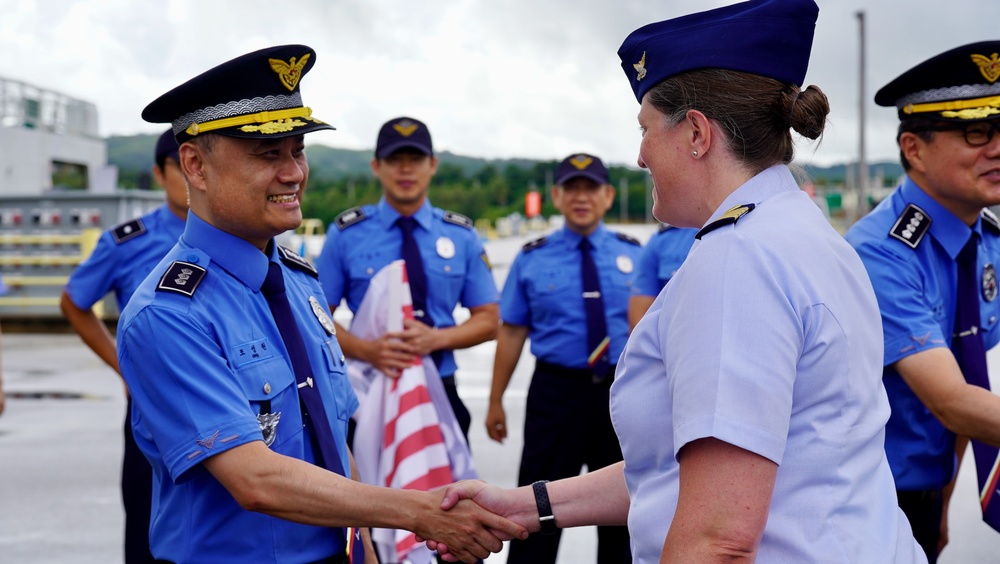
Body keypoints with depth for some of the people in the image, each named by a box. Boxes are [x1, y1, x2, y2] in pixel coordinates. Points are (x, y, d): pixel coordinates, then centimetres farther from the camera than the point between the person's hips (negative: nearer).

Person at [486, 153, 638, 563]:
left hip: (621, 391, 1)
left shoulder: (634, 255, 5)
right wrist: (496, 401, 0)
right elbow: (511, 332, 1)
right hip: (556, 391, -1)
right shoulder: (532, 259, 1)